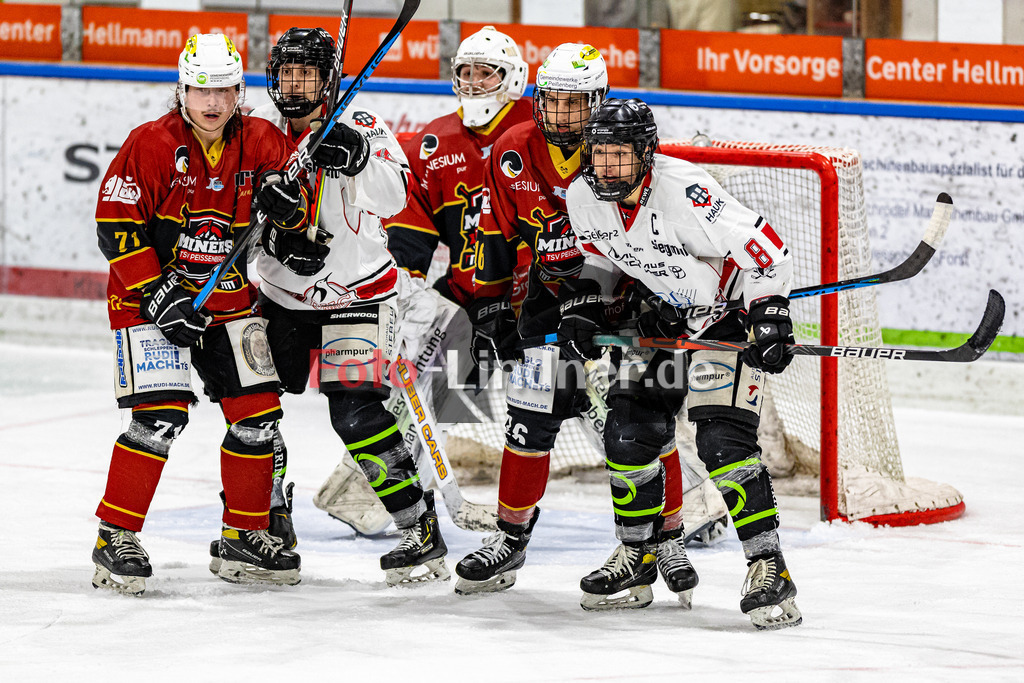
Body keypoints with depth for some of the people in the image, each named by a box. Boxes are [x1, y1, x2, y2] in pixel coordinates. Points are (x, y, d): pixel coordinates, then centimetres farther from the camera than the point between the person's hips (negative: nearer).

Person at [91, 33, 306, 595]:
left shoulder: (261, 145, -1)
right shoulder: (151, 145, -15)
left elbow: (296, 220, 7)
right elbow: (115, 225, -15)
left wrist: (288, 203, -18)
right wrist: (157, 294, -21)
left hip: (229, 300, 5)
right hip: (150, 296, -5)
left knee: (258, 414, 3)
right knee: (161, 414, -17)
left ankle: (244, 538, 17)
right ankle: (115, 539, -8)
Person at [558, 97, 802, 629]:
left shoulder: (685, 192, -32)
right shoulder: (583, 198, -10)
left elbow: (766, 250, -26)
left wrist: (770, 319, -29)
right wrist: (581, 307, 0)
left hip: (728, 312, -7)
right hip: (662, 315, 7)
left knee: (723, 442, -20)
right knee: (628, 437, 1)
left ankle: (768, 569, -15)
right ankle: (636, 560, 19)